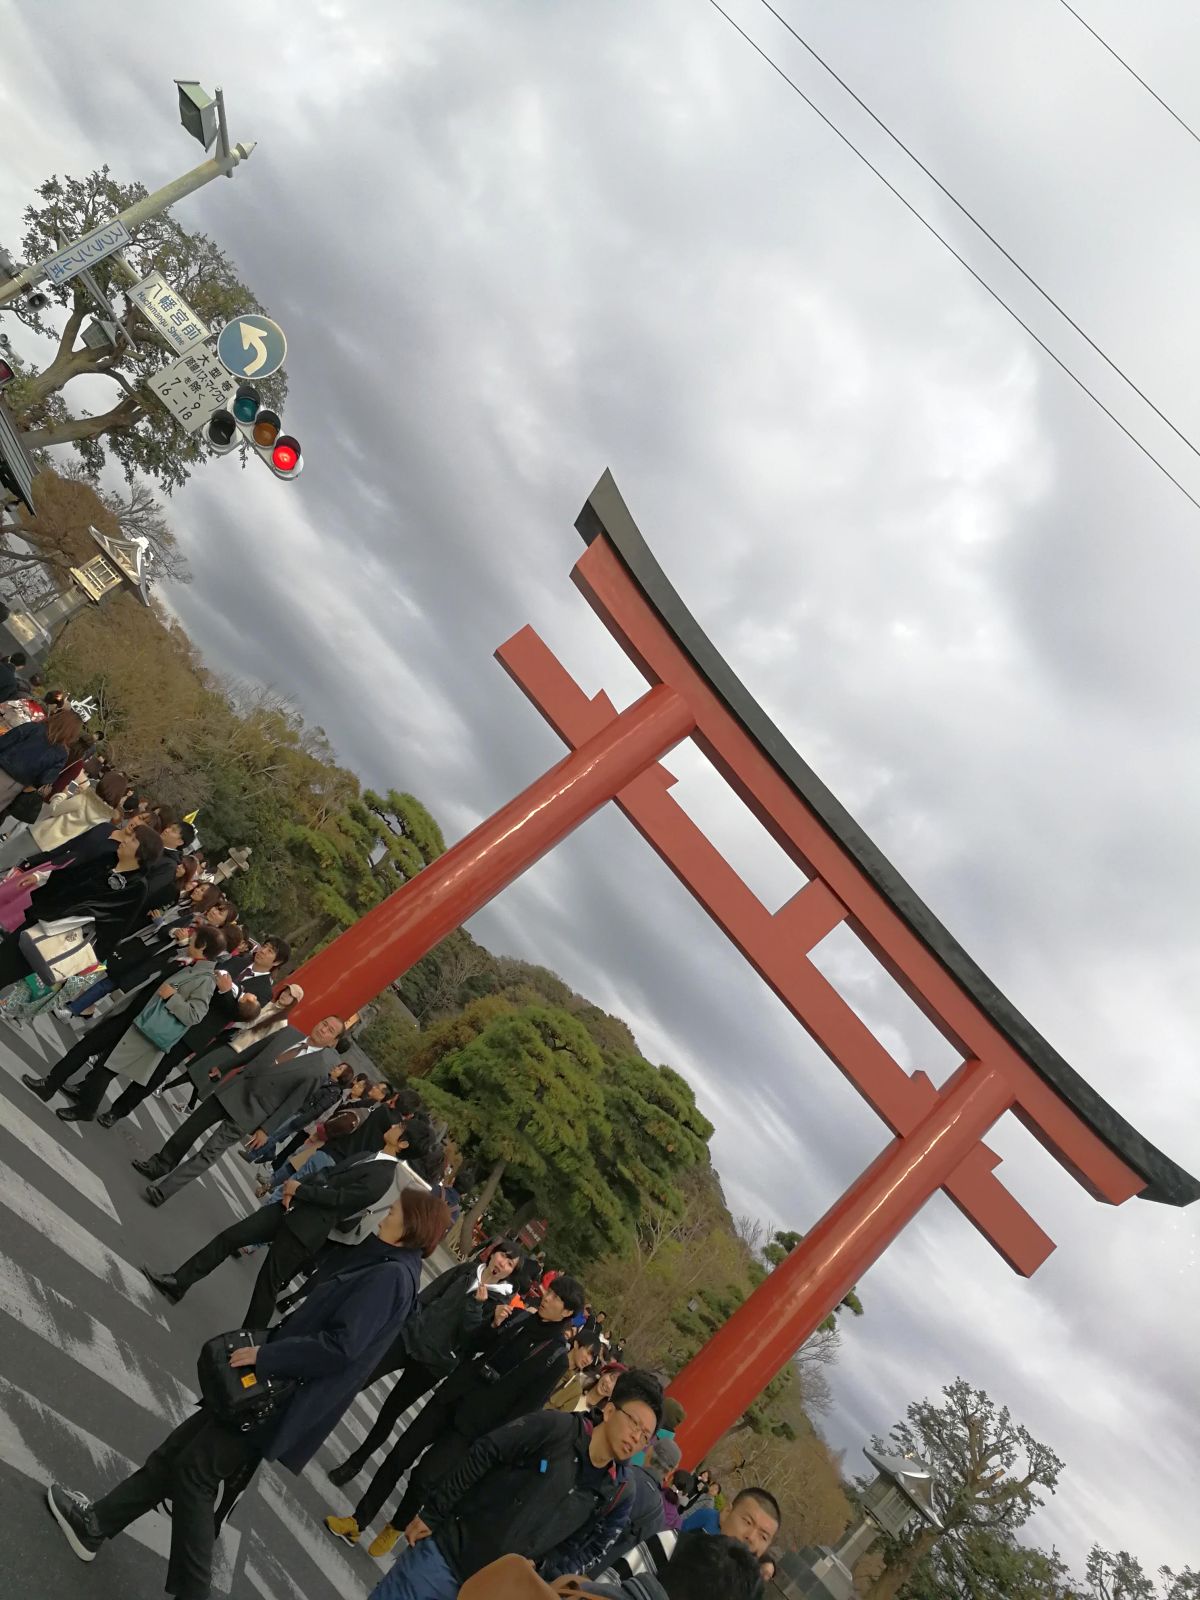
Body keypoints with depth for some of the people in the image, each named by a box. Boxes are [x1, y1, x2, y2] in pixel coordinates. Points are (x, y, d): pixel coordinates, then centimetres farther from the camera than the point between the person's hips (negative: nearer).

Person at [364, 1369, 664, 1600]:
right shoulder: (555, 1428, -13)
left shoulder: (617, 1495, -1)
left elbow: (582, 1552, 4)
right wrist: (430, 1514, -8)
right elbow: (479, 1458, -10)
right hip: (447, 1549, -2)